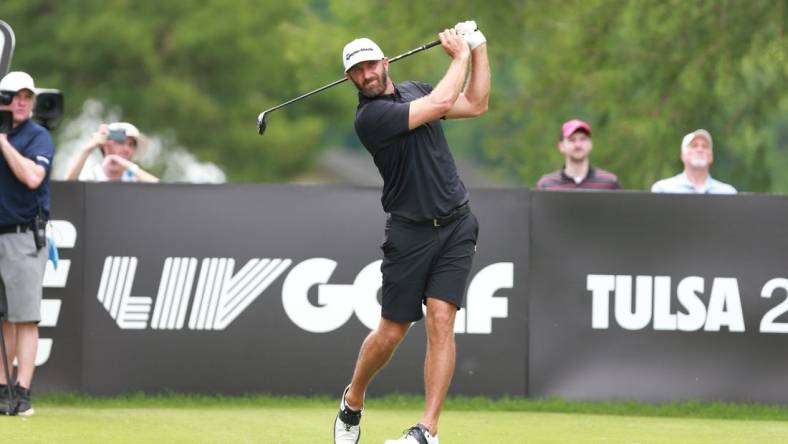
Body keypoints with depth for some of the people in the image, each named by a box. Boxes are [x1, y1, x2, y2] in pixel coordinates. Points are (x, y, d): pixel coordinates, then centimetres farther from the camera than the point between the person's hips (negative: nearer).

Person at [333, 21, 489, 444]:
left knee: (440, 323, -10)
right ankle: (353, 401, 32)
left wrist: (478, 48, 11)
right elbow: (441, 104, -19)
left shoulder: (413, 90, 11)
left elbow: (476, 105, 19)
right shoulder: (370, 117, -14)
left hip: (456, 225, 4)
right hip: (411, 231, -4)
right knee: (391, 331, 3)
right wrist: (460, 55, -5)